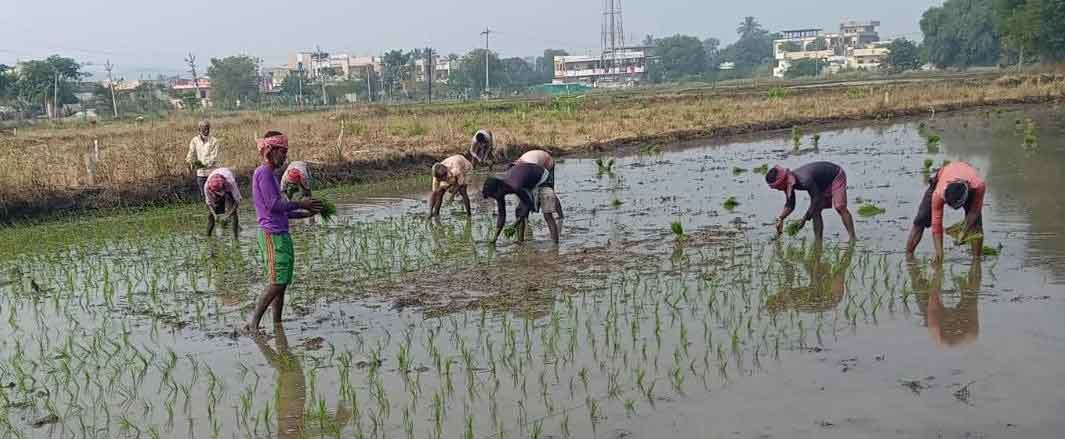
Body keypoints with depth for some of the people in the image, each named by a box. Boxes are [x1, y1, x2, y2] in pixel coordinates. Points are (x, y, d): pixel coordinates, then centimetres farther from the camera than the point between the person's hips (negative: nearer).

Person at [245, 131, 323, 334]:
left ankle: (277, 325, 11)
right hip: (272, 235, -10)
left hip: (281, 235, 10)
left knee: (282, 283, 9)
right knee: (277, 282, -14)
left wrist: (304, 213, 18)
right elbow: (273, 205, -19)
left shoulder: (269, 174, 20)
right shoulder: (263, 173, -11)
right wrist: (299, 204, -8)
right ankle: (253, 323, -13)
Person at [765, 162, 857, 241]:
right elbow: (790, 205, -5)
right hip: (824, 182, 8)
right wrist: (780, 218, -21)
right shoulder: (788, 182, -13)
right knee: (815, 211, -2)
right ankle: (818, 241, -1)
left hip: (836, 176, -8)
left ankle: (853, 239, -20)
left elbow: (817, 199, -36)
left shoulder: (805, 180, -41)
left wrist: (805, 219, -35)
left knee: (840, 207, -20)